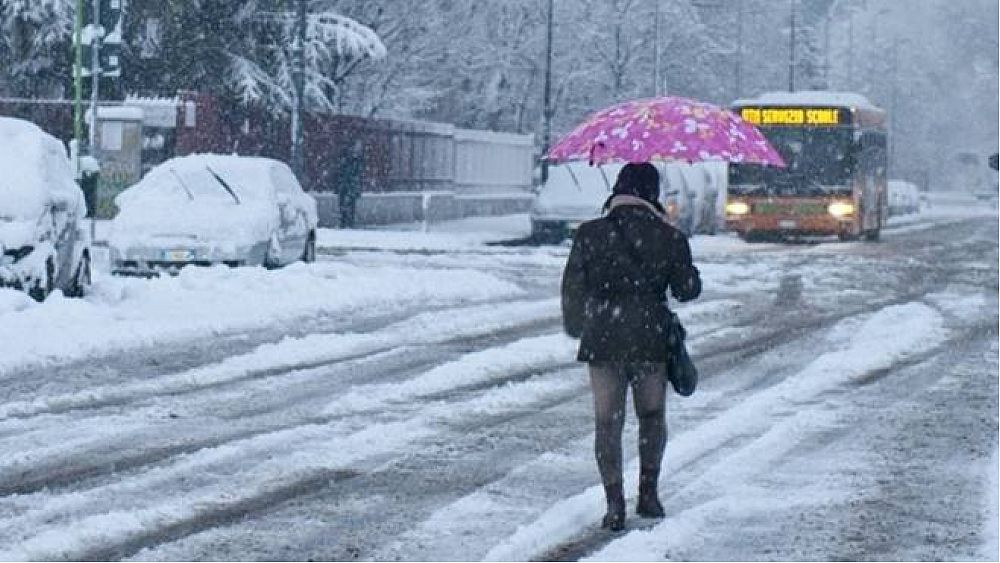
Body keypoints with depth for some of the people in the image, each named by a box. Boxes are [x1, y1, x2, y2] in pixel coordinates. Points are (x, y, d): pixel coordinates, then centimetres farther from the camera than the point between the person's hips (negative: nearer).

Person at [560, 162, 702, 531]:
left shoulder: (590, 235, -4)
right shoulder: (670, 238, -4)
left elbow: (572, 289, 2)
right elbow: (687, 290, 3)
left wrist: (575, 327, 19)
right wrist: (687, 270, 24)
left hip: (602, 339, 0)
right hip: (651, 337, 0)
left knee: (607, 421, 4)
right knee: (652, 416, 19)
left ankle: (615, 503, -3)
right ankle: (648, 493, 20)